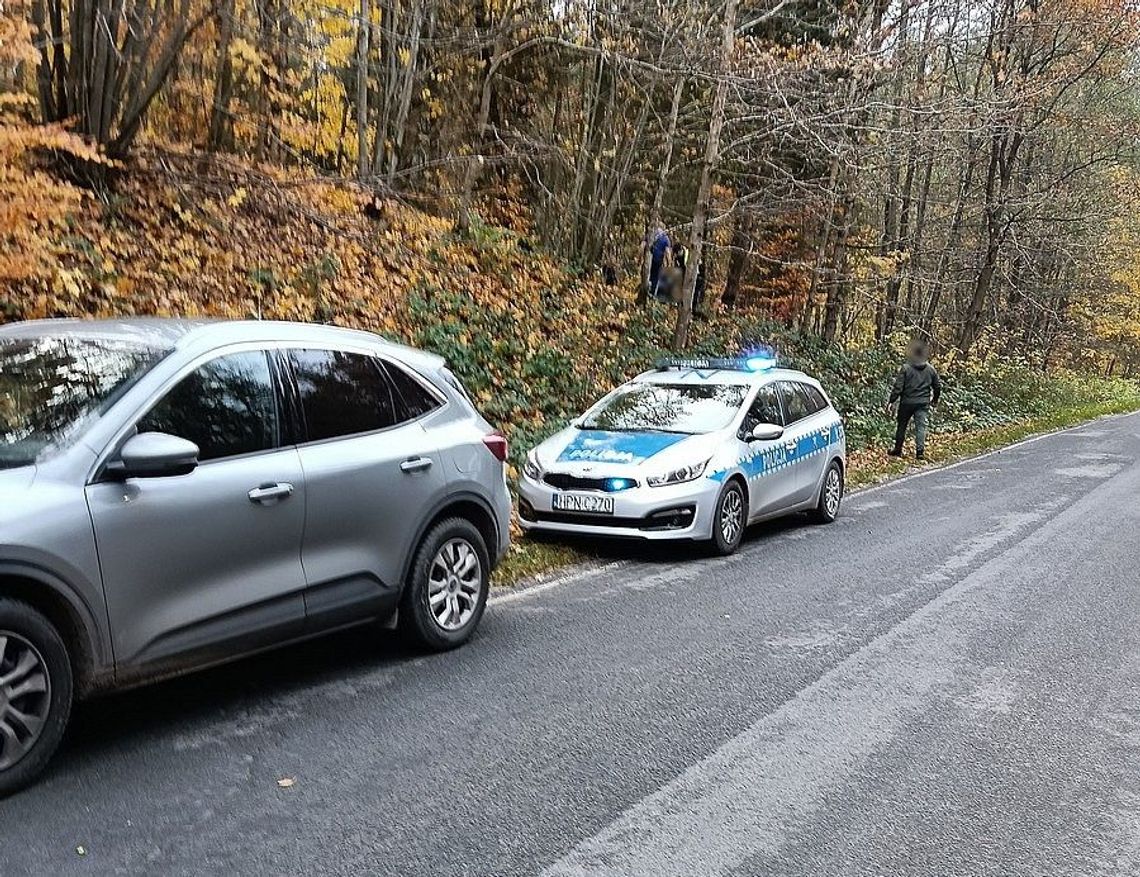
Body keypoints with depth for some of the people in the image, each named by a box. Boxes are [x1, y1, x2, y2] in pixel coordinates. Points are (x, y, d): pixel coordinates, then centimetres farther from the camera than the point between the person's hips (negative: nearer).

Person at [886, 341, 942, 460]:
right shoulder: (930, 369, 1)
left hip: (907, 402, -2)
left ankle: (898, 449, 21)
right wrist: (935, 400, 26)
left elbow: (898, 387, -13)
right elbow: (938, 386, 11)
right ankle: (920, 451, -8)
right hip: (923, 403, 2)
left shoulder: (906, 368, -11)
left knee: (902, 426, 12)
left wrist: (891, 401, -5)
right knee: (921, 427, 2)